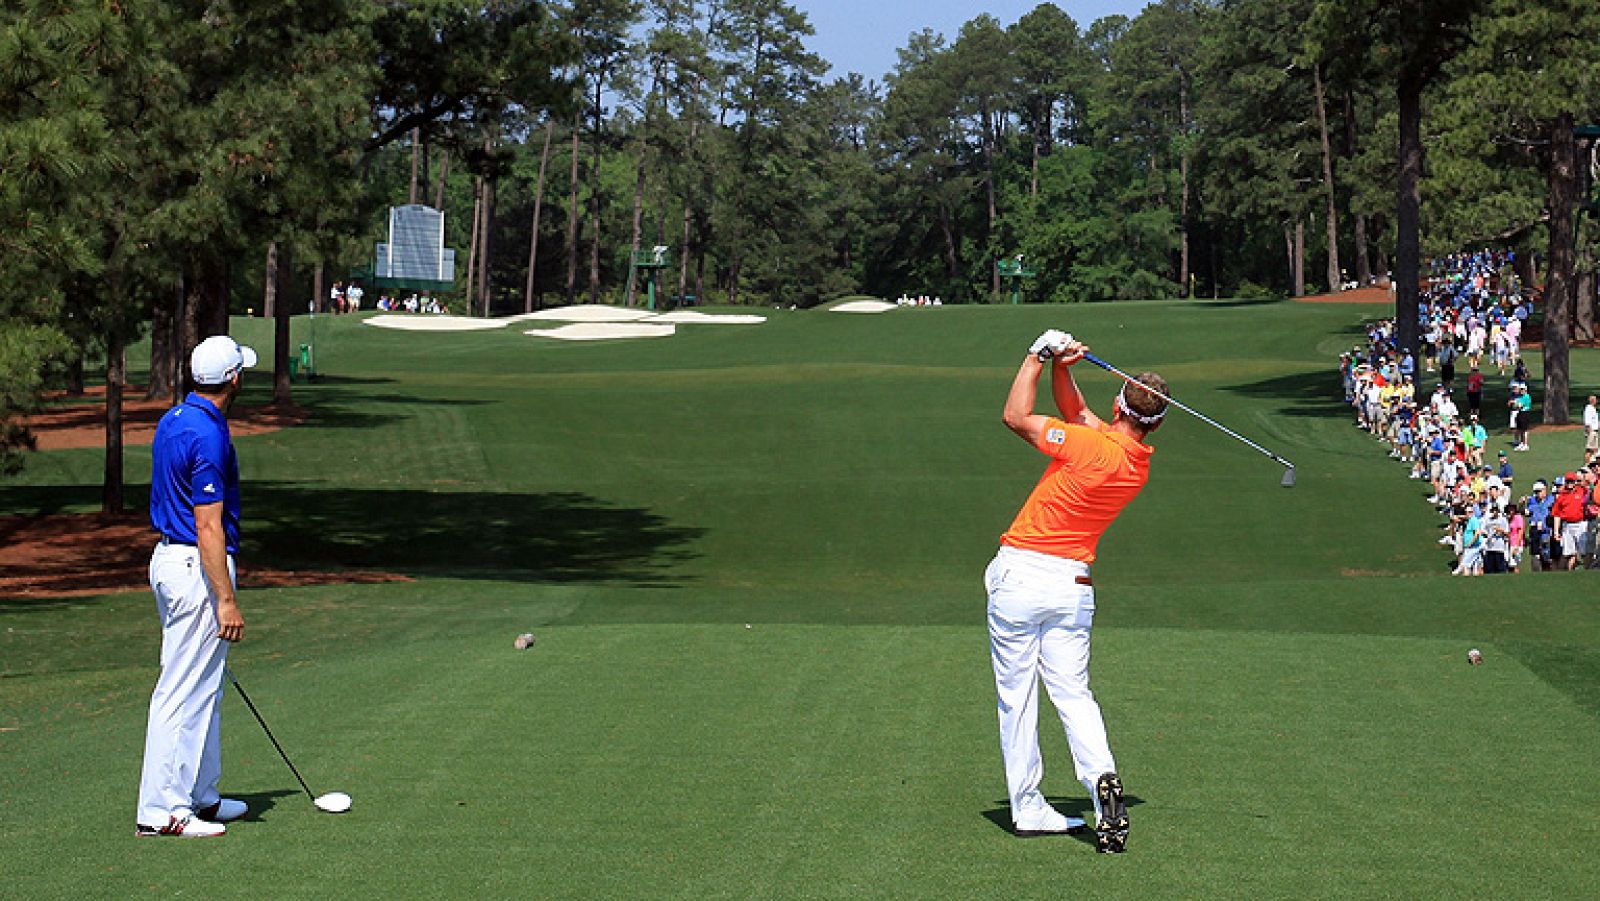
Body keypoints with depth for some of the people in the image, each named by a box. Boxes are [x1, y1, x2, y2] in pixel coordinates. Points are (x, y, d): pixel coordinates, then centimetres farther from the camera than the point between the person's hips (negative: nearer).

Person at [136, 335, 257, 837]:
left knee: (203, 687, 17)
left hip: (170, 556, 10)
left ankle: (200, 795, 25)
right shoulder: (208, 436, -20)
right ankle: (161, 810, -1)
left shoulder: (174, 420, 10)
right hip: (198, 569, -10)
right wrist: (226, 601, -21)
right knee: (185, 691, -5)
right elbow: (208, 526, -22)